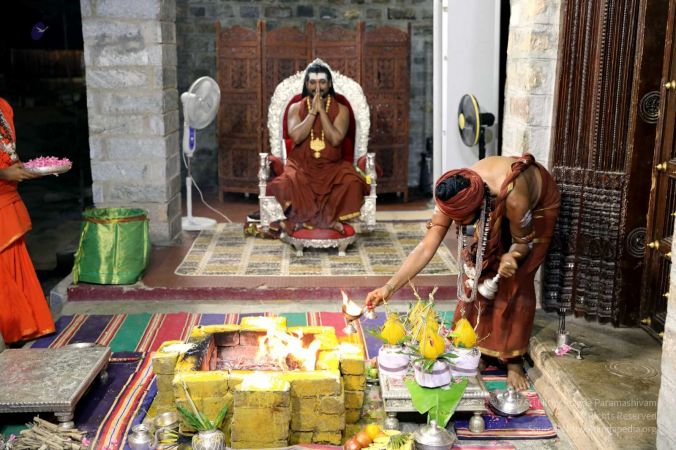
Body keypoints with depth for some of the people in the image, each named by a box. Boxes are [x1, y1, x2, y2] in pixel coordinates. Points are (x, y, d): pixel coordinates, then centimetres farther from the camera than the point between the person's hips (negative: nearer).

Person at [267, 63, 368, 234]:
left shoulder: (341, 109, 2)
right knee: (284, 183, -31)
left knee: (352, 183, -30)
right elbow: (296, 137, -13)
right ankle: (328, 218, -15)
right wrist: (313, 111, -12)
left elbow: (336, 140, -13)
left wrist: (322, 110, -12)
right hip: (301, 164, 0)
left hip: (332, 165, 0)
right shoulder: (296, 108, 4)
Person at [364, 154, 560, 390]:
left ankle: (514, 361, 3)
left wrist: (512, 256, -45)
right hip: (496, 209, 4)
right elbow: (426, 247, -30)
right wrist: (389, 288, -35)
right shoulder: (452, 197, -32)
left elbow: (524, 242, -23)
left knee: (517, 282, -10)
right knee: (477, 272, -2)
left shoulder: (513, 198, -44)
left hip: (539, 204, -4)